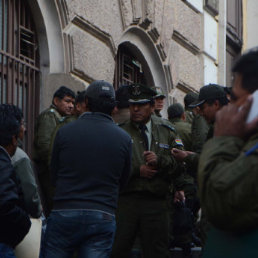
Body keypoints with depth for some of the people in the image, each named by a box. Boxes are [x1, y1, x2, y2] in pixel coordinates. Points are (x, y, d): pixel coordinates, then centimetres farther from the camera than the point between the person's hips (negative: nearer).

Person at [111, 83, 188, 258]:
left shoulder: (166, 132, 13)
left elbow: (180, 163, 5)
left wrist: (159, 160, -11)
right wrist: (137, 170, -10)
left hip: (156, 203, 1)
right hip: (126, 199, -1)